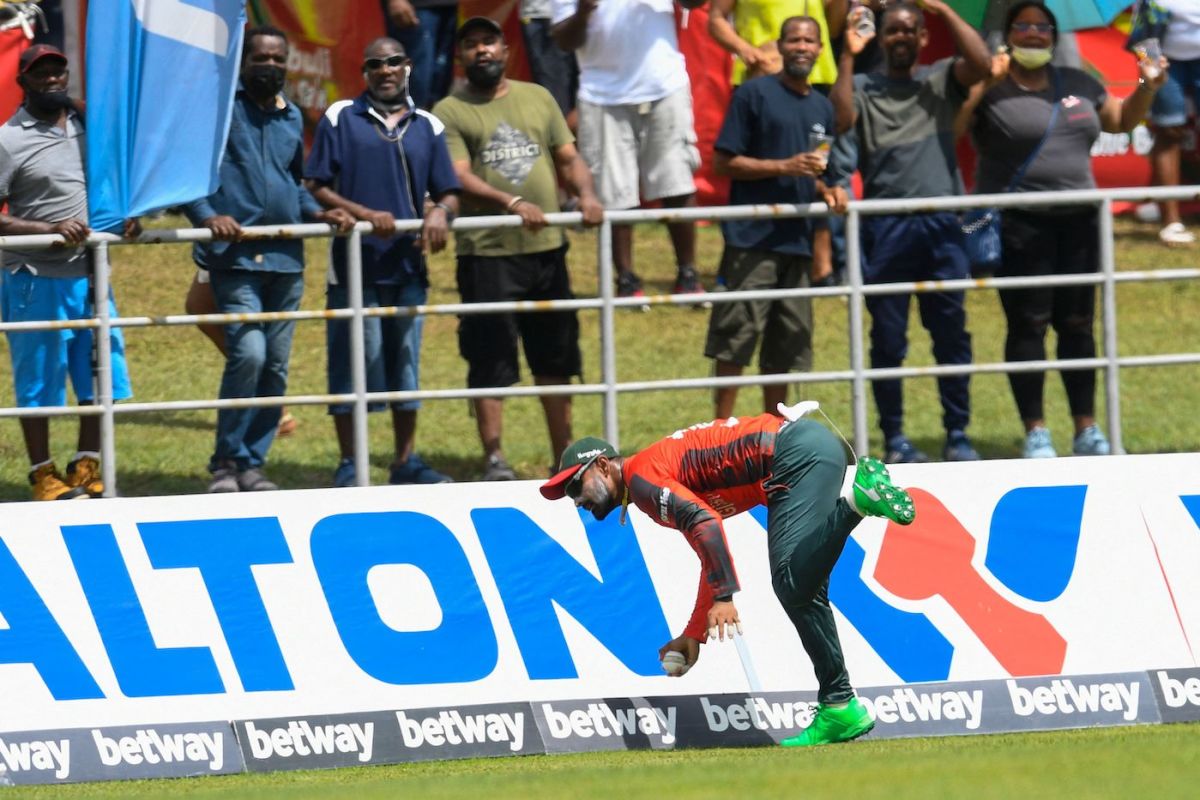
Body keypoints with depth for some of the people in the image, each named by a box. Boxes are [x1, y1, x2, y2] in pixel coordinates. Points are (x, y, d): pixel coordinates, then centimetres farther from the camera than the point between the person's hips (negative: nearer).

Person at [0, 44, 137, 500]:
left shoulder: (89, 128, 11)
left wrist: (127, 218, 4)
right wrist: (49, 229, -21)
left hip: (90, 275, 6)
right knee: (39, 384, 1)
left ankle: (87, 470, 19)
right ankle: (43, 476, 10)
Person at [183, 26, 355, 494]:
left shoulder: (291, 118, 18)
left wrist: (319, 214, 7)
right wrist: (206, 215, -21)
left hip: (286, 258, 6)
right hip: (236, 257, -6)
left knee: (275, 366, 6)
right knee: (248, 353, -18)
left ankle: (252, 464, 14)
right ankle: (226, 462, -7)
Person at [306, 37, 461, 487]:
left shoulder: (427, 127, 12)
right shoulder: (340, 119, 2)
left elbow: (448, 193, 12)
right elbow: (317, 188, -3)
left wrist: (440, 213, -12)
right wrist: (365, 215, -16)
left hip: (408, 264, 4)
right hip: (355, 264, -4)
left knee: (406, 365, 9)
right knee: (352, 366, -3)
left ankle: (406, 462, 17)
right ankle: (348, 464, 4)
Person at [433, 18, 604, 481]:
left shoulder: (537, 99, 14)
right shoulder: (450, 113, -1)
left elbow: (568, 158, 15)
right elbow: (459, 178, -12)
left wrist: (586, 194, -6)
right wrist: (512, 204, -27)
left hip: (547, 250, 5)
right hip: (487, 254, -5)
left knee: (556, 358, 11)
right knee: (490, 363, -5)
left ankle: (564, 458, 19)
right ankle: (494, 457, -1)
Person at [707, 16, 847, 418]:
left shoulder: (822, 108, 16)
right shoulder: (754, 94, -2)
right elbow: (724, 162, -7)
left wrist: (829, 190, 3)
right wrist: (785, 166, -15)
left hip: (797, 245, 6)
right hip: (751, 241, -6)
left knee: (784, 352, 7)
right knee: (734, 344, -8)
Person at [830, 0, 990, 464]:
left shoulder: (942, 80, 13)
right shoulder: (865, 88, 9)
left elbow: (981, 64, -6)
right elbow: (841, 119, -10)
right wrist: (848, 58, -13)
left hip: (941, 224, 1)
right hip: (886, 229, -1)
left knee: (952, 334, 3)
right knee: (888, 339, 2)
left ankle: (957, 434, 8)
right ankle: (894, 438, 7)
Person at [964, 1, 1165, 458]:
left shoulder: (1077, 84, 14)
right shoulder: (993, 88, -4)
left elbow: (1121, 120, 25)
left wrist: (1147, 87, 8)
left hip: (1077, 220, 5)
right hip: (1019, 226, -5)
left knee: (1077, 325, 7)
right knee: (1028, 325, -4)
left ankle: (1086, 429, 13)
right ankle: (1035, 432, 1)